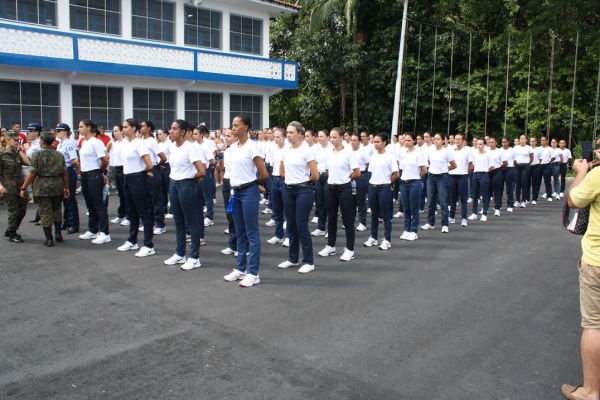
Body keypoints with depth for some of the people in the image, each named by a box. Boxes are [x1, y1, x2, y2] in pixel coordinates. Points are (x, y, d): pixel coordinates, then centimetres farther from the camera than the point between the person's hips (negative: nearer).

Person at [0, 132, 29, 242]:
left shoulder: (18, 153, 12)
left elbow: (27, 162, -6)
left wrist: (19, 150, -2)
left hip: (20, 186, 6)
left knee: (22, 210, 9)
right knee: (13, 211, -3)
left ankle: (9, 231, 27)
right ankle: (12, 235, 10)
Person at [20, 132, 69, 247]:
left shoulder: (37, 154, -5)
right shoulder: (59, 155, 6)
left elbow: (32, 174, -9)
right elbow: (64, 173, 5)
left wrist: (23, 188, -3)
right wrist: (66, 187, 16)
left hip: (42, 187, -3)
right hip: (57, 186, 4)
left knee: (45, 212, 3)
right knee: (57, 210, 21)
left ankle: (49, 239, 4)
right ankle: (58, 234, 25)